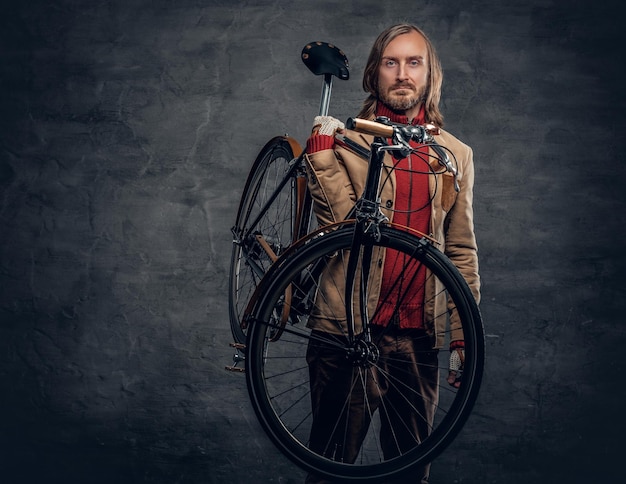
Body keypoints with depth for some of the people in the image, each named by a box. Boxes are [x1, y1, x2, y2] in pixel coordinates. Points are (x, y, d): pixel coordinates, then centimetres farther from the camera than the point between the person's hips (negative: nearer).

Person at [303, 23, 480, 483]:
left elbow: (462, 251, 12)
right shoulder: (348, 142, 3)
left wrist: (464, 339, 9)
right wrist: (321, 150, -19)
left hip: (418, 336, 3)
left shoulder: (456, 155, 10)